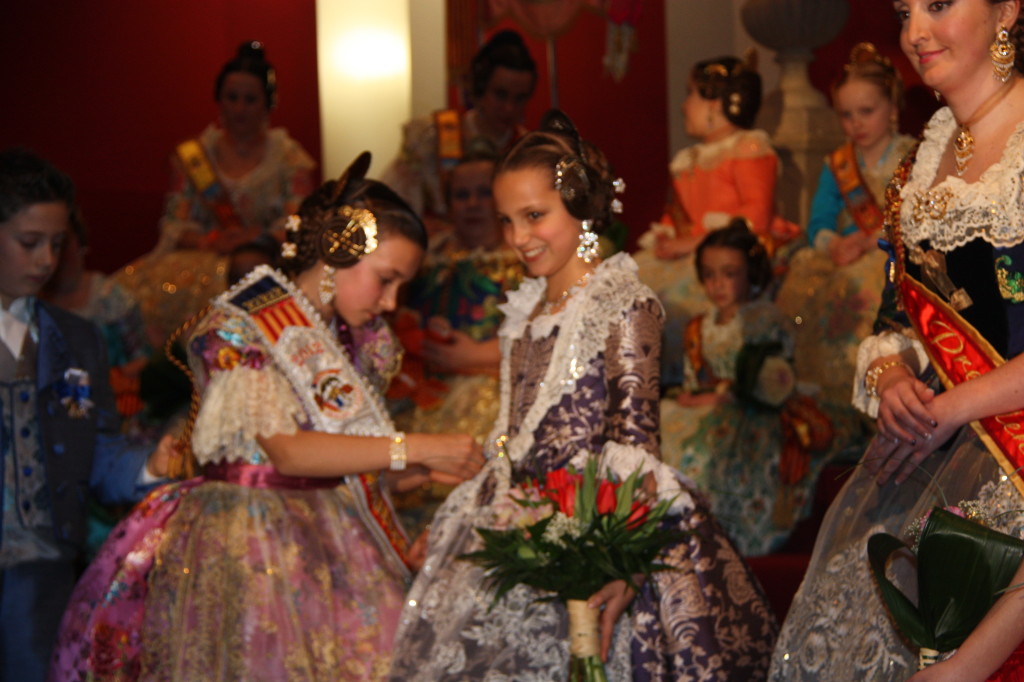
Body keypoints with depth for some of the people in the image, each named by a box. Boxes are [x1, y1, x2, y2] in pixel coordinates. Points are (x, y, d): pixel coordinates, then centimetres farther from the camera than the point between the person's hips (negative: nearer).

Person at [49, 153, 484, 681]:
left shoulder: (356, 339, 13)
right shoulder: (237, 329, -10)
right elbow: (286, 451, -20)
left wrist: (426, 470, -2)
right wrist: (413, 448, -21)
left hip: (335, 545, 6)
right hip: (249, 547, -6)